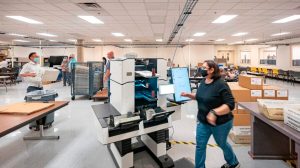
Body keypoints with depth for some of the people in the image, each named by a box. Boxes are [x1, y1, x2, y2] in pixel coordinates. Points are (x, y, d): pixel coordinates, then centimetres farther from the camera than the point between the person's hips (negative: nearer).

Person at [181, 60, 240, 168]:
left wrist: (214, 112, -36)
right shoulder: (203, 82, 0)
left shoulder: (221, 85, -23)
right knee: (200, 145, 7)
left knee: (222, 144, 19)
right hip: (203, 121, 6)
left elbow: (230, 105, -25)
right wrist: (188, 95, -1)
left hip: (220, 122, -5)